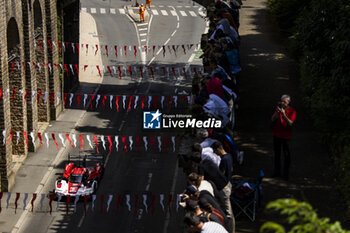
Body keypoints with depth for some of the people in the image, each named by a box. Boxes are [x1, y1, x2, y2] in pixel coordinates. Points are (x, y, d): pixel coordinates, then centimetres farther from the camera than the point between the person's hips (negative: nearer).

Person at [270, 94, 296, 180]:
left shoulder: (292, 111, -7)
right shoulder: (278, 108, 6)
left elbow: (290, 123, -19)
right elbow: (272, 120, -2)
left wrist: (284, 114, -29)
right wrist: (277, 112, -18)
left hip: (286, 135, -4)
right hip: (277, 134, 4)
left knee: (286, 155, -3)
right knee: (277, 154, 12)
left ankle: (286, 173, 5)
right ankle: (277, 171, 23)